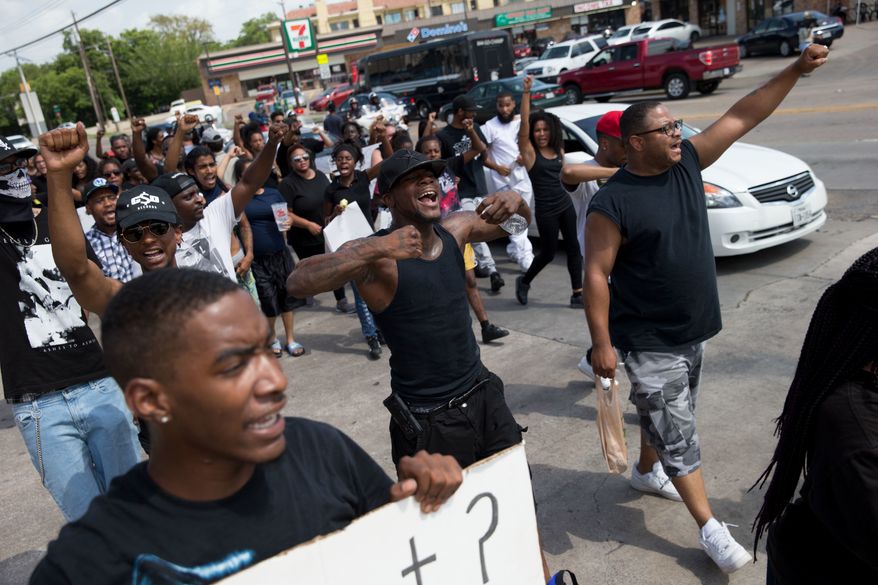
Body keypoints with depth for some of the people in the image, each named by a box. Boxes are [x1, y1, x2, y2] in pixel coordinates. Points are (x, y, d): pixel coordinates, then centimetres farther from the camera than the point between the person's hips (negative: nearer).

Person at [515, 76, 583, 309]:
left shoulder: (558, 151, 6)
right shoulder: (529, 152, -10)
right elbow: (524, 123, -23)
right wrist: (526, 92, -29)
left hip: (565, 204, 6)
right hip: (545, 209, -6)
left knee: (573, 248, 4)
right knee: (548, 253, 4)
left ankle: (578, 294, 11)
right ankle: (524, 281, 29)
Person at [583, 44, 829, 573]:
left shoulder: (687, 163, 0)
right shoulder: (612, 203, -20)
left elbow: (742, 118, 1)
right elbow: (596, 275, -18)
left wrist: (797, 70, -5)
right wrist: (602, 344, -19)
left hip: (694, 332, 7)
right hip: (649, 344, -7)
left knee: (671, 419, 24)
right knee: (678, 434, 3)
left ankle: (647, 471, 49)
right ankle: (711, 529, 15)